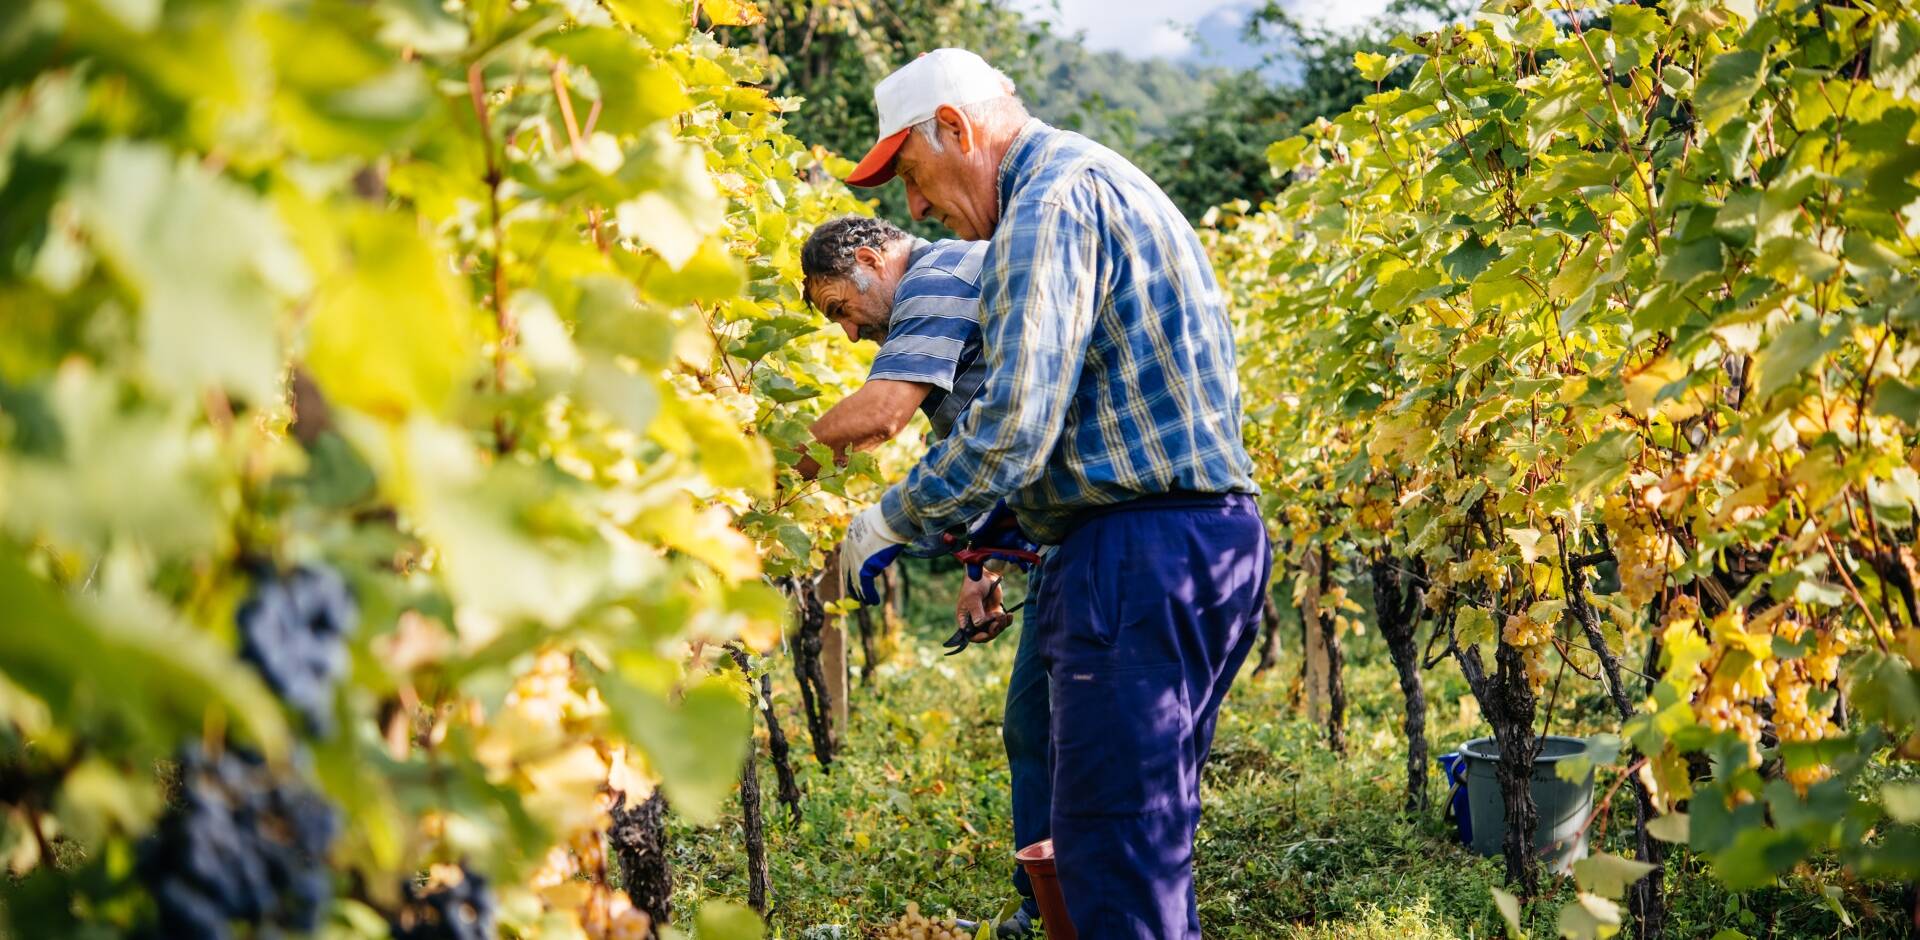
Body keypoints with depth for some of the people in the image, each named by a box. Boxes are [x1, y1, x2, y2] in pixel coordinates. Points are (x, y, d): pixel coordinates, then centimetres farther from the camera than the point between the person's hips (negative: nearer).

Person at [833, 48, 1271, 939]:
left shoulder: (1052, 203, -12)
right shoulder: (1106, 180, 21)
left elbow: (1011, 427, -21)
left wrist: (889, 520, -7)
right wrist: (1011, 538, 23)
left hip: (1138, 553, -11)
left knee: (1110, 845, -5)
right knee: (1148, 831, 18)